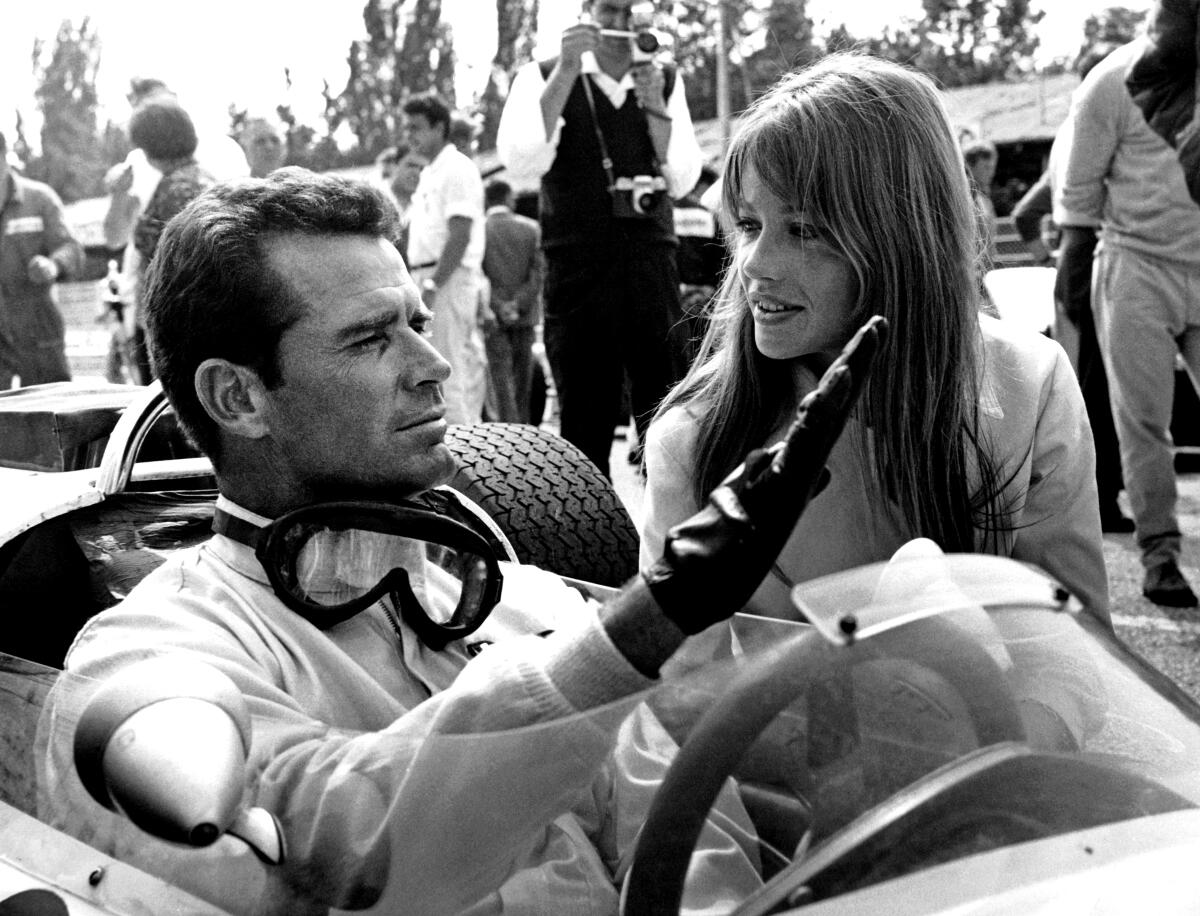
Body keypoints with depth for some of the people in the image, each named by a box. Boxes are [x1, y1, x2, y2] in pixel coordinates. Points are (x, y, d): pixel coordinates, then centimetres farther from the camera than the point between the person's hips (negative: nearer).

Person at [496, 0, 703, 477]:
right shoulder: (543, 77, 2)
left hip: (653, 265, 2)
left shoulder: (665, 80, 11)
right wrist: (565, 71, -19)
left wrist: (653, 103, -9)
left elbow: (681, 181, 3)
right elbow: (520, 162, -15)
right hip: (578, 270, -2)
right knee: (586, 423, 4)